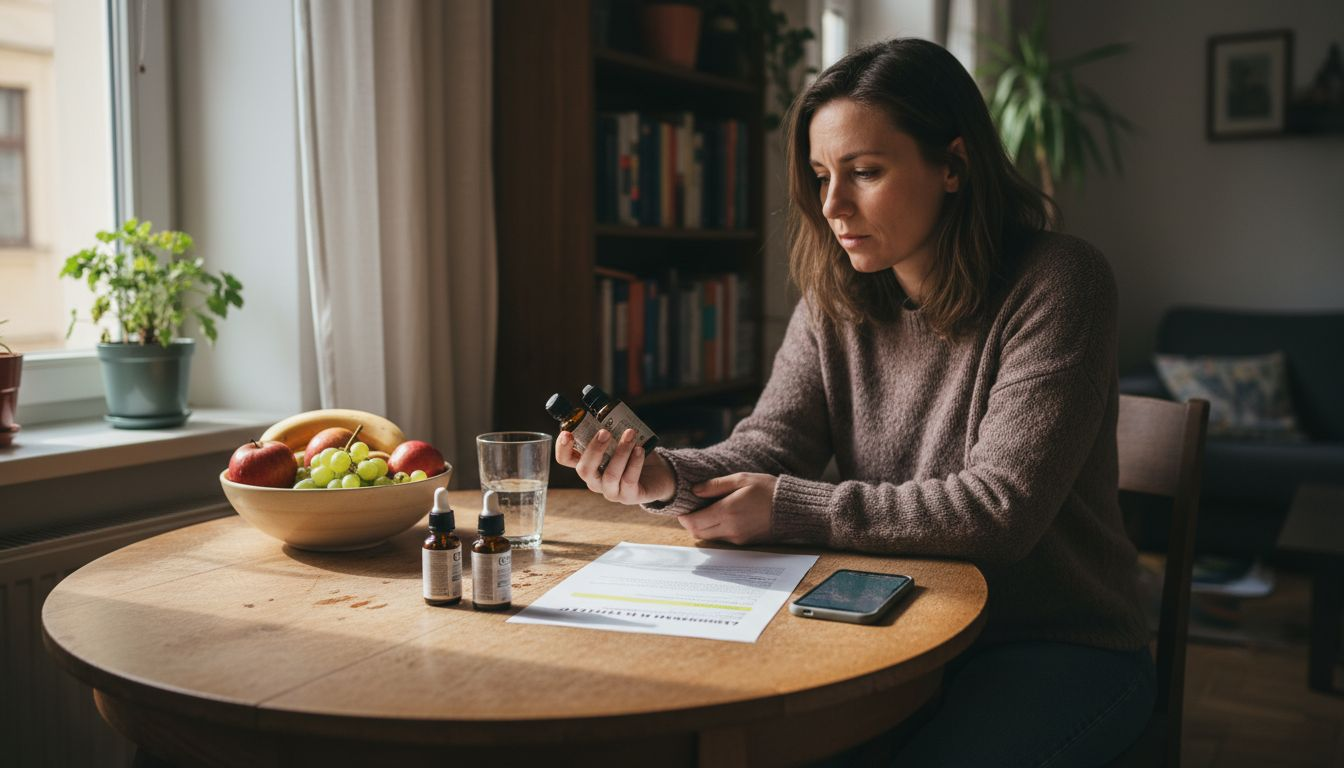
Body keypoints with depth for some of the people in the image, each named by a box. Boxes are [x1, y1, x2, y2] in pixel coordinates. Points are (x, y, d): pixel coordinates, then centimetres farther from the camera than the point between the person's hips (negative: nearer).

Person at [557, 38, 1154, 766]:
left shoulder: (1054, 285, -16)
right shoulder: (835, 302, 2)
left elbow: (999, 509, -22)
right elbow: (768, 447, -5)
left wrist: (785, 510, -21)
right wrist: (665, 477, -27)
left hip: (1060, 644, -4)